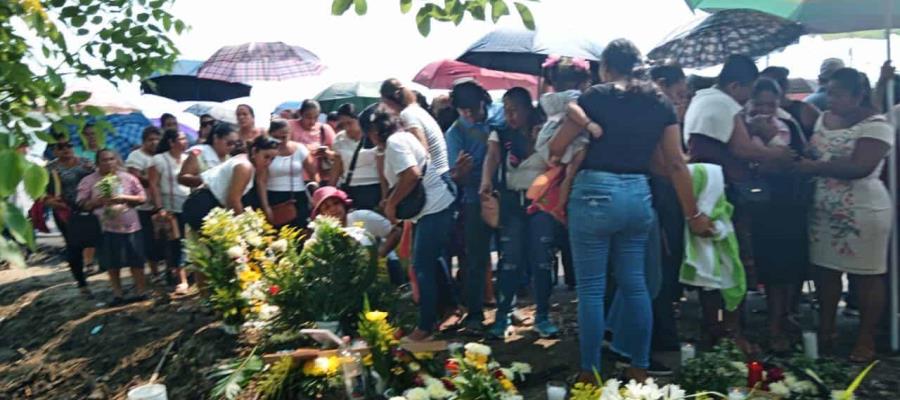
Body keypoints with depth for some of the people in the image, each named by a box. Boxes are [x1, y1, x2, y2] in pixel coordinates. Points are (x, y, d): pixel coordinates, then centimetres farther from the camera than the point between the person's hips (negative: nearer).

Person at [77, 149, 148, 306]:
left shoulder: (128, 178, 5)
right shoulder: (88, 181, 2)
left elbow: (142, 198, 5)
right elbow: (81, 204, 0)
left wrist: (124, 198, -10)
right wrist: (98, 201, -16)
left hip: (130, 226, 0)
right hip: (106, 228, 0)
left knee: (136, 261, 3)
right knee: (112, 264, 5)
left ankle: (140, 292, 15)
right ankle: (117, 294, 16)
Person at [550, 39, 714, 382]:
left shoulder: (594, 97, -4)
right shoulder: (660, 103, 8)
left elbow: (556, 148, -1)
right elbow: (676, 164, 6)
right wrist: (693, 214, 11)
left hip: (595, 194, -5)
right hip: (638, 196, 5)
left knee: (591, 288, 4)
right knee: (635, 284, 15)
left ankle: (590, 373, 12)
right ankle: (640, 368, 23)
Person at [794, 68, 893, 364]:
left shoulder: (876, 125, -9)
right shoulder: (823, 119, 12)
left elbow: (861, 167, -21)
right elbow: (809, 154, 14)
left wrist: (815, 167, -19)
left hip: (863, 212, -6)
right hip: (823, 211, 6)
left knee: (866, 277, 2)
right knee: (825, 270, 10)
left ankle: (866, 340, 12)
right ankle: (825, 331, 23)